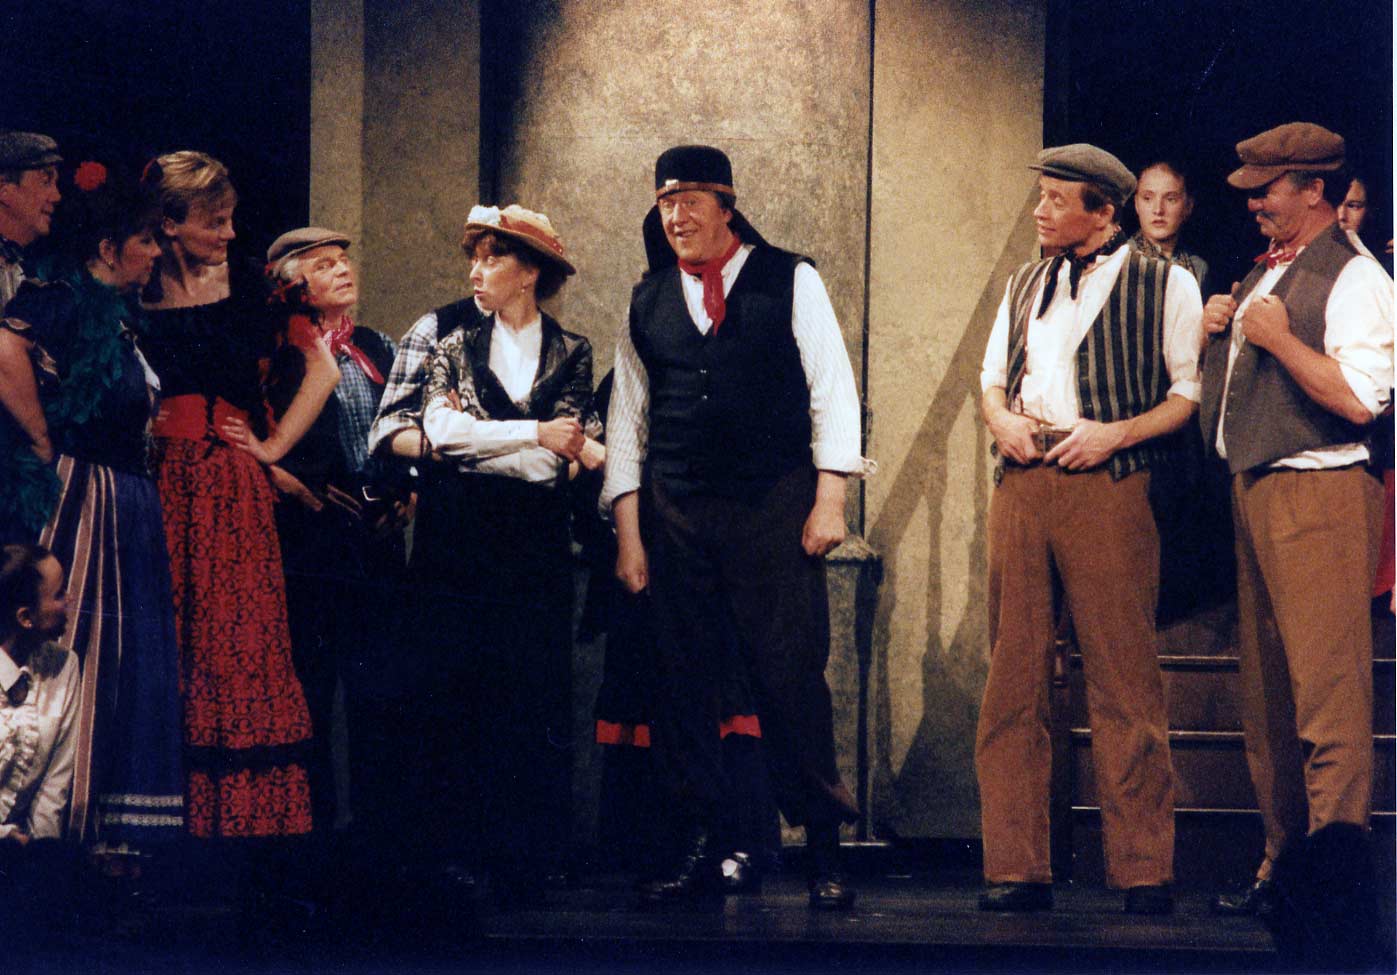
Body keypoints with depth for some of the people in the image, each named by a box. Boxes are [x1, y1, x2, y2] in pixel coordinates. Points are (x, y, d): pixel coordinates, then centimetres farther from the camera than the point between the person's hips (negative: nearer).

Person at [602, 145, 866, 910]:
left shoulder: (790, 281, 4)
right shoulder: (647, 302, 12)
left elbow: (832, 390, 2)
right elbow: (628, 418, 14)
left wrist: (829, 499, -7)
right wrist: (628, 532, 7)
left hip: (775, 506, -3)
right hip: (676, 515, 3)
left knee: (791, 675, -5)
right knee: (683, 679, 3)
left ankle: (823, 851, 3)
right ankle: (696, 848, 11)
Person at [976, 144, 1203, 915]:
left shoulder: (1164, 287, 4)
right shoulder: (1024, 286, 21)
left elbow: (1192, 393, 0)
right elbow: (991, 378, 24)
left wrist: (1116, 433, -12)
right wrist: (1001, 419, 2)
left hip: (1107, 486, -5)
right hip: (1020, 484, 5)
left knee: (1123, 684, -5)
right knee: (1012, 679, 2)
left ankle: (1143, 873, -1)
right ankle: (1015, 870, 5)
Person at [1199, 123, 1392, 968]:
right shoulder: (1265, 272, 19)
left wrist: (1278, 337, -17)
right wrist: (1220, 329, 10)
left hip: (1319, 495, -10)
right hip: (1256, 489, 10)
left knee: (1329, 692, -13)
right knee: (1268, 692, 13)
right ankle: (1286, 866, 20)